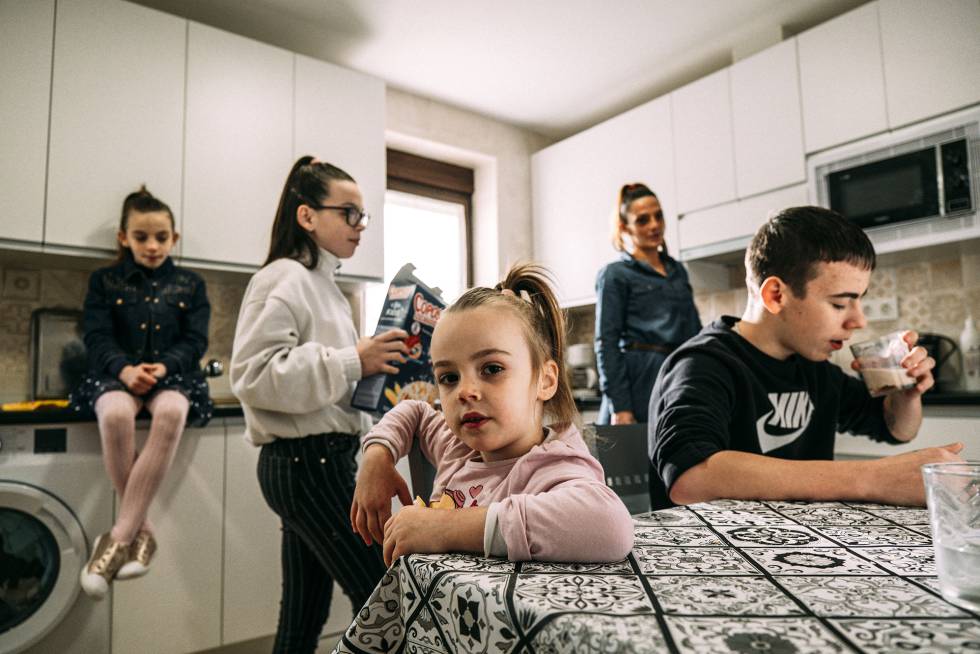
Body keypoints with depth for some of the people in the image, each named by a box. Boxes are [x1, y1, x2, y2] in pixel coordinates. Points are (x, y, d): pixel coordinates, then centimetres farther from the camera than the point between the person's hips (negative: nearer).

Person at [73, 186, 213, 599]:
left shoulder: (190, 285, 13)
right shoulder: (105, 281, 13)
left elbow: (195, 341, 4)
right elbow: (97, 337, 1)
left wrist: (162, 366, -16)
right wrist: (124, 368, -20)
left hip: (173, 374, 0)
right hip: (118, 373, 0)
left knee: (172, 411, -38)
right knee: (115, 413, -37)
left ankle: (120, 535, -32)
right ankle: (142, 529, -23)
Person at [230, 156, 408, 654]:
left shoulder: (323, 284, 18)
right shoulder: (283, 280, -11)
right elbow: (254, 375, -22)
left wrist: (377, 364, 12)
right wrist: (352, 362, -22)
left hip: (318, 461, 10)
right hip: (307, 463, -10)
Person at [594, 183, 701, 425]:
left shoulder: (678, 271, 16)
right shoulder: (615, 275, -1)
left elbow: (696, 331, 20)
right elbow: (606, 343, -8)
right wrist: (619, 407, -16)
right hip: (640, 384, -5)